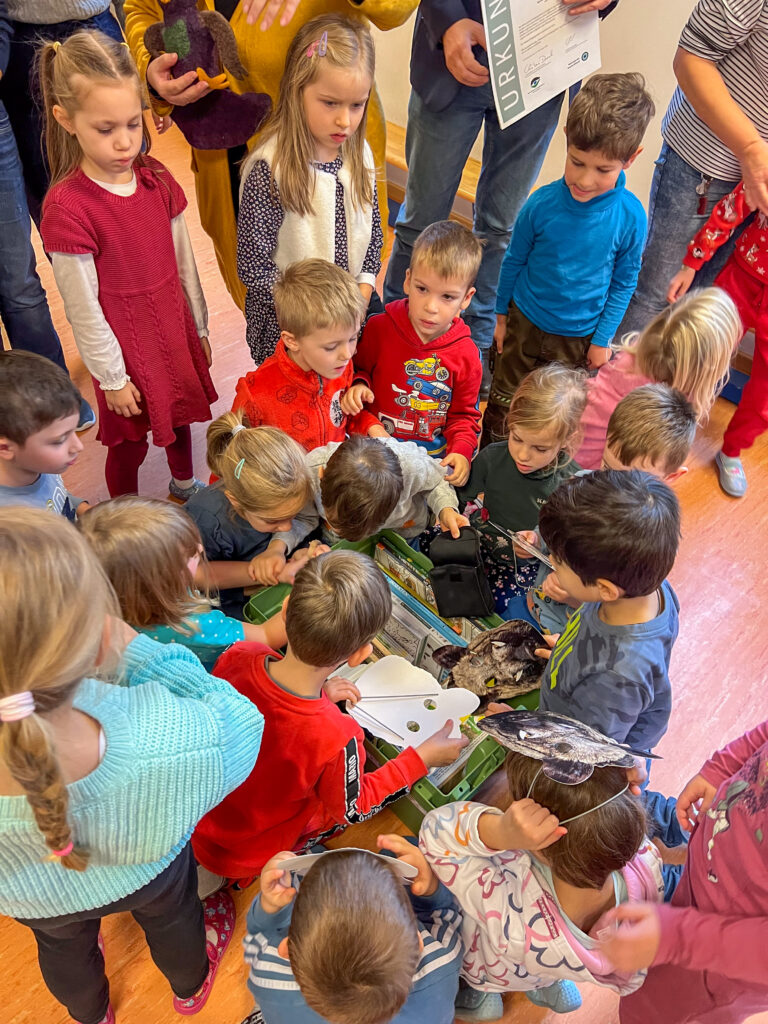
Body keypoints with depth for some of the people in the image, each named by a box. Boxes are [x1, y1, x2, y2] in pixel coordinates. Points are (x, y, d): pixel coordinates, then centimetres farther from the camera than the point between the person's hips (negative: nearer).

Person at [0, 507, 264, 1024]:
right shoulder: (165, 749, -49)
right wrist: (132, 645, -28)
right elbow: (235, 718, -24)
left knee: (64, 947, 38)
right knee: (172, 919, 37)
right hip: (149, 877, -1)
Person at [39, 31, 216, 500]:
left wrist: (199, 327, 11)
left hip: (175, 328, 6)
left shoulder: (157, 179, -4)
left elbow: (184, 262, 5)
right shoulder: (67, 206, -21)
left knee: (180, 415, 25)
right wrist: (112, 377, -11)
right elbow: (82, 307, -16)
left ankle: (186, 486, 54)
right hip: (125, 346, -5)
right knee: (130, 442, 12)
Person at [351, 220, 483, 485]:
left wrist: (461, 452, -9)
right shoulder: (379, 328, -6)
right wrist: (359, 385, -10)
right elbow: (360, 368, 14)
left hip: (436, 461, 1)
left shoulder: (466, 354, -4)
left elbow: (464, 414, 9)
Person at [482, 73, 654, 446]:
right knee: (504, 403, 16)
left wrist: (602, 339, -1)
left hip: (580, 337, 0)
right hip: (525, 321, 0)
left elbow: (624, 282, -5)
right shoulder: (542, 203, -21)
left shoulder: (630, 216, -19)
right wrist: (501, 315, 6)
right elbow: (514, 260, -4)